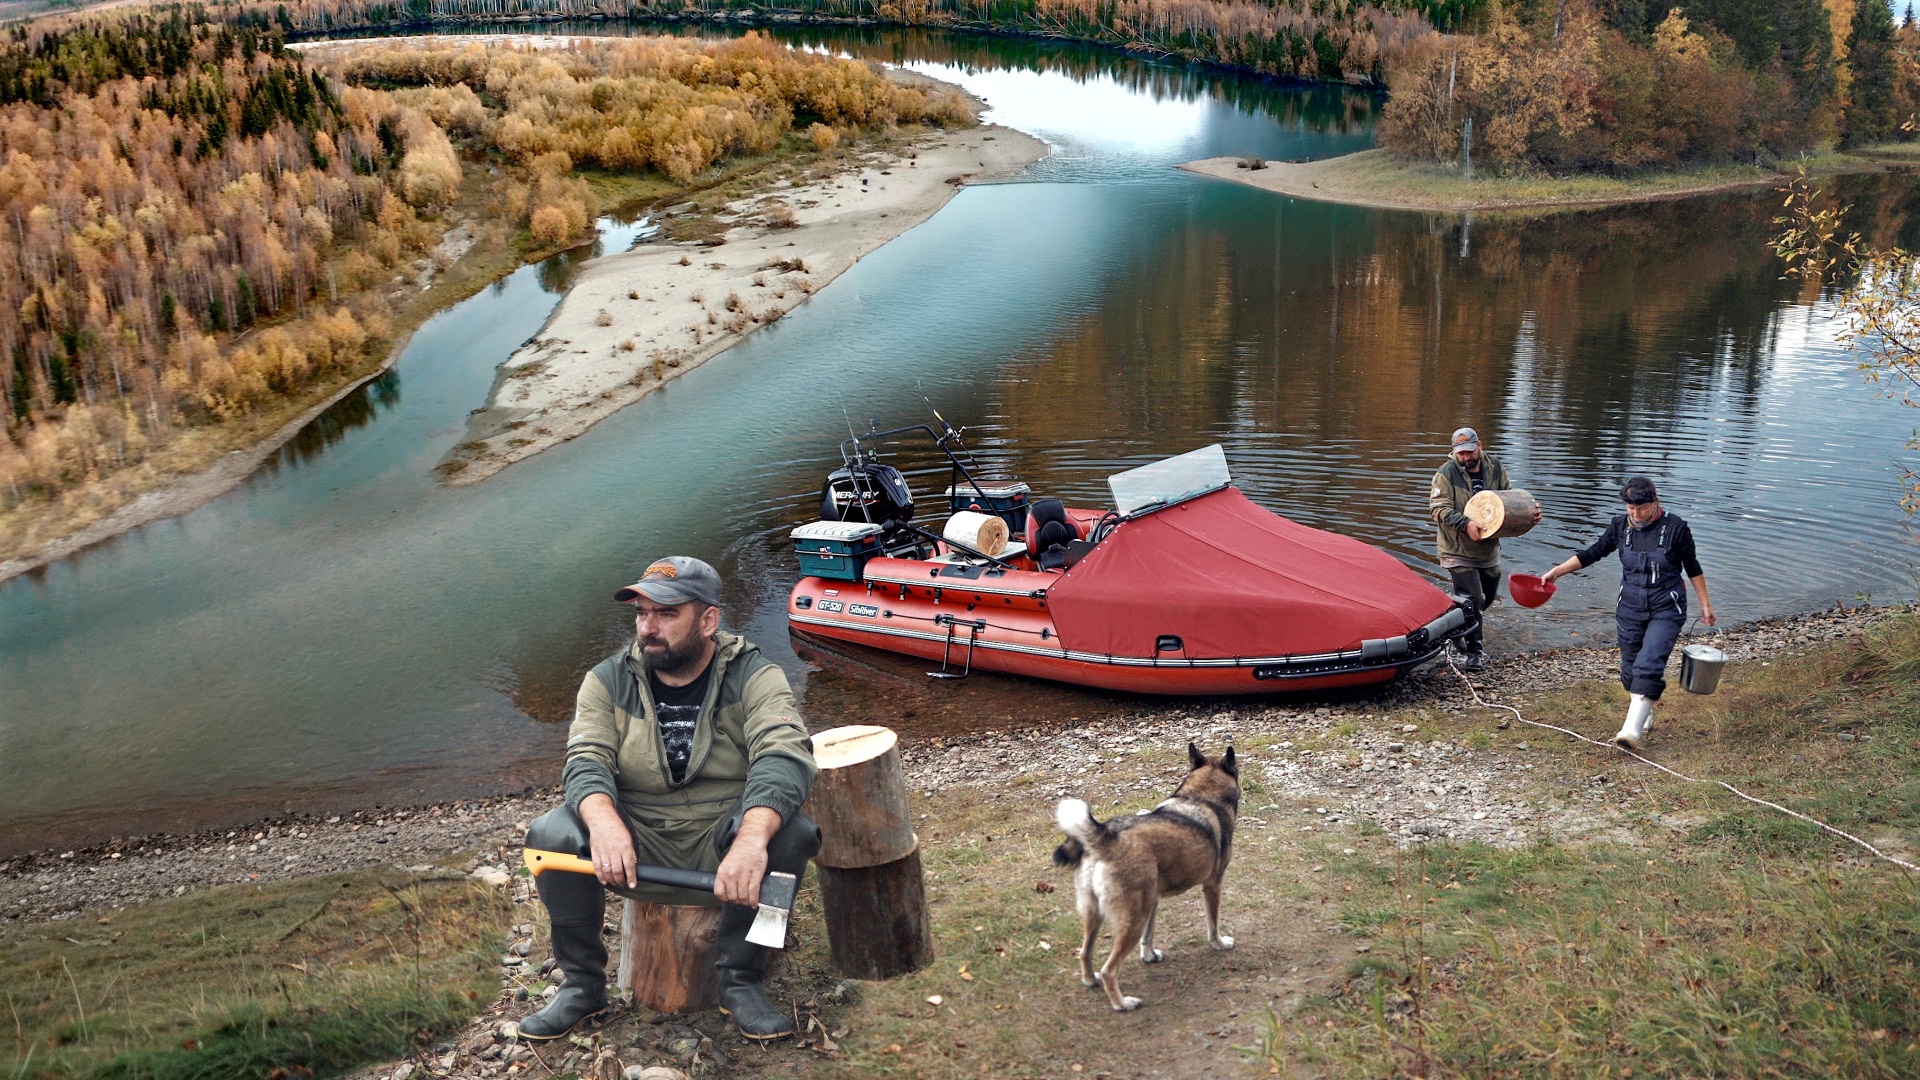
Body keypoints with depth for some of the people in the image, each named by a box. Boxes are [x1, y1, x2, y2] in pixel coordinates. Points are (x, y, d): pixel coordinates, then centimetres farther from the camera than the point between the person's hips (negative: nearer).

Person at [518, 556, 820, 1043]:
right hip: (637, 851, 2)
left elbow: (784, 756, -25)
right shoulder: (608, 681, 2)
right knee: (550, 835, -23)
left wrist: (752, 838, -45)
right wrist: (604, 822, -37)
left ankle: (740, 980, -11)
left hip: (721, 849, -2)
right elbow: (586, 762, -11)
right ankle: (582, 984, -3)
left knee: (792, 834, -31)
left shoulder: (754, 677, -8)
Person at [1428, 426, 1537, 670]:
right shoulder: (1446, 473, -14)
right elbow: (1438, 508, -20)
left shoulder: (1495, 467, 1)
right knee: (1472, 600, -8)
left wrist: (1527, 514, -5)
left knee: (1488, 595, 18)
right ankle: (1472, 651, 6)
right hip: (1458, 550, -6)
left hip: (1489, 548, 6)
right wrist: (1465, 524, -32)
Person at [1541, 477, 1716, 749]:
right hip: (1631, 608, 4)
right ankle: (1645, 717, 32)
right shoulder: (1621, 526, -2)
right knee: (1630, 668, 10)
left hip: (1666, 609, -4)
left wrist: (1705, 605, 6)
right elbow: (1591, 554, 5)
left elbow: (1693, 568, 1)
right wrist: (1556, 572, -3)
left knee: (1649, 664, -18)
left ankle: (1632, 729, -24)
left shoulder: (1675, 527, -11)